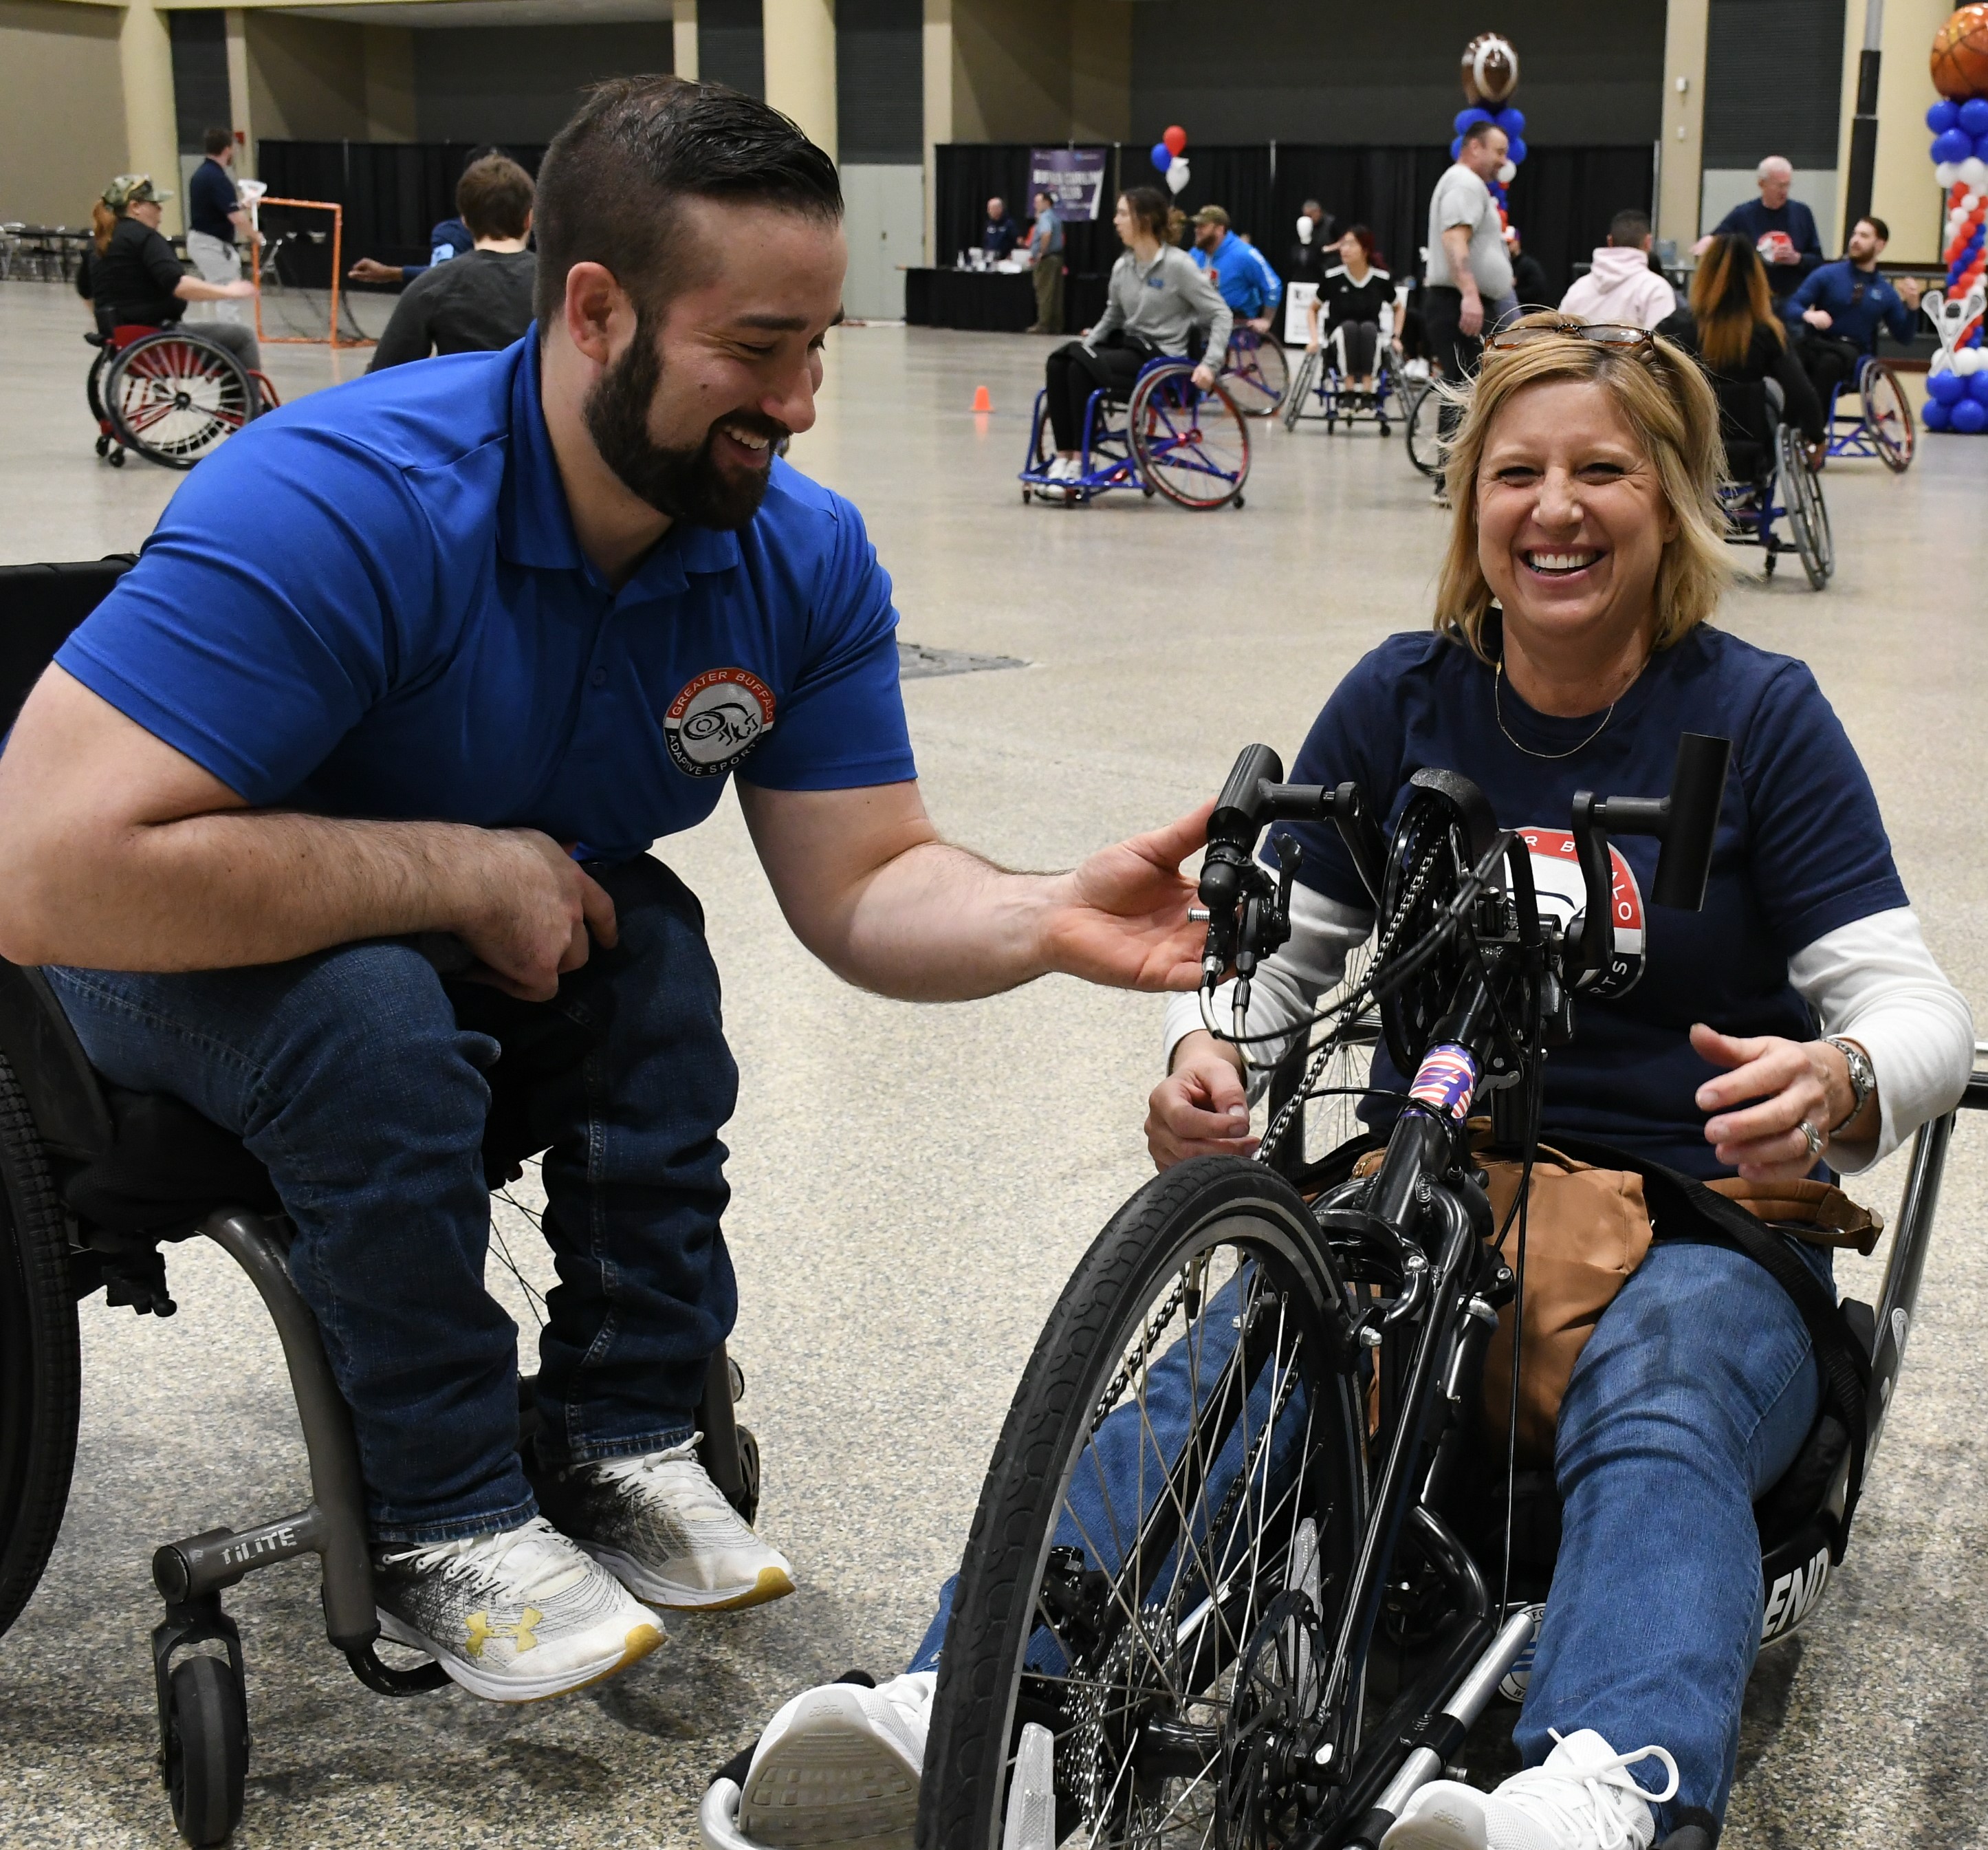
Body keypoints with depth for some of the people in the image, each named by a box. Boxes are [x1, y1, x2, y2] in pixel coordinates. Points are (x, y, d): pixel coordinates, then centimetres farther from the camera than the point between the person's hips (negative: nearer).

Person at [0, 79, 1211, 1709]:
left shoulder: (803, 558, -12)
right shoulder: (339, 503, -32)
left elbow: (866, 887, -12)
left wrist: (1052, 920, -34)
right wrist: (465, 870, -31)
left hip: (515, 957, 5)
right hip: (205, 960, -5)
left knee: (654, 950, -24)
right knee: (378, 1011, -34)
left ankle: (627, 1445, -7)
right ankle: (450, 1528, -16)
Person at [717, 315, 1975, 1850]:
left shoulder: (1759, 715, 0)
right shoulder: (1404, 699, 8)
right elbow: (1277, 944, 9)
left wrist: (1839, 1084, -30)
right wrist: (1208, 1054, -16)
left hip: (1694, 1223, -2)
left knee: (1658, 1413, -37)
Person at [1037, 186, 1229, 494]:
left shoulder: (1178, 265, -11)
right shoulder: (1122, 266, 8)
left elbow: (1220, 313, -10)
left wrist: (1209, 363, -21)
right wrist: (1089, 341, 3)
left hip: (1161, 356, -6)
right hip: (1127, 345, 7)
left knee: (1081, 367, -28)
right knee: (1058, 361, -20)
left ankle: (1080, 460, -19)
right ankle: (1063, 456, -20)